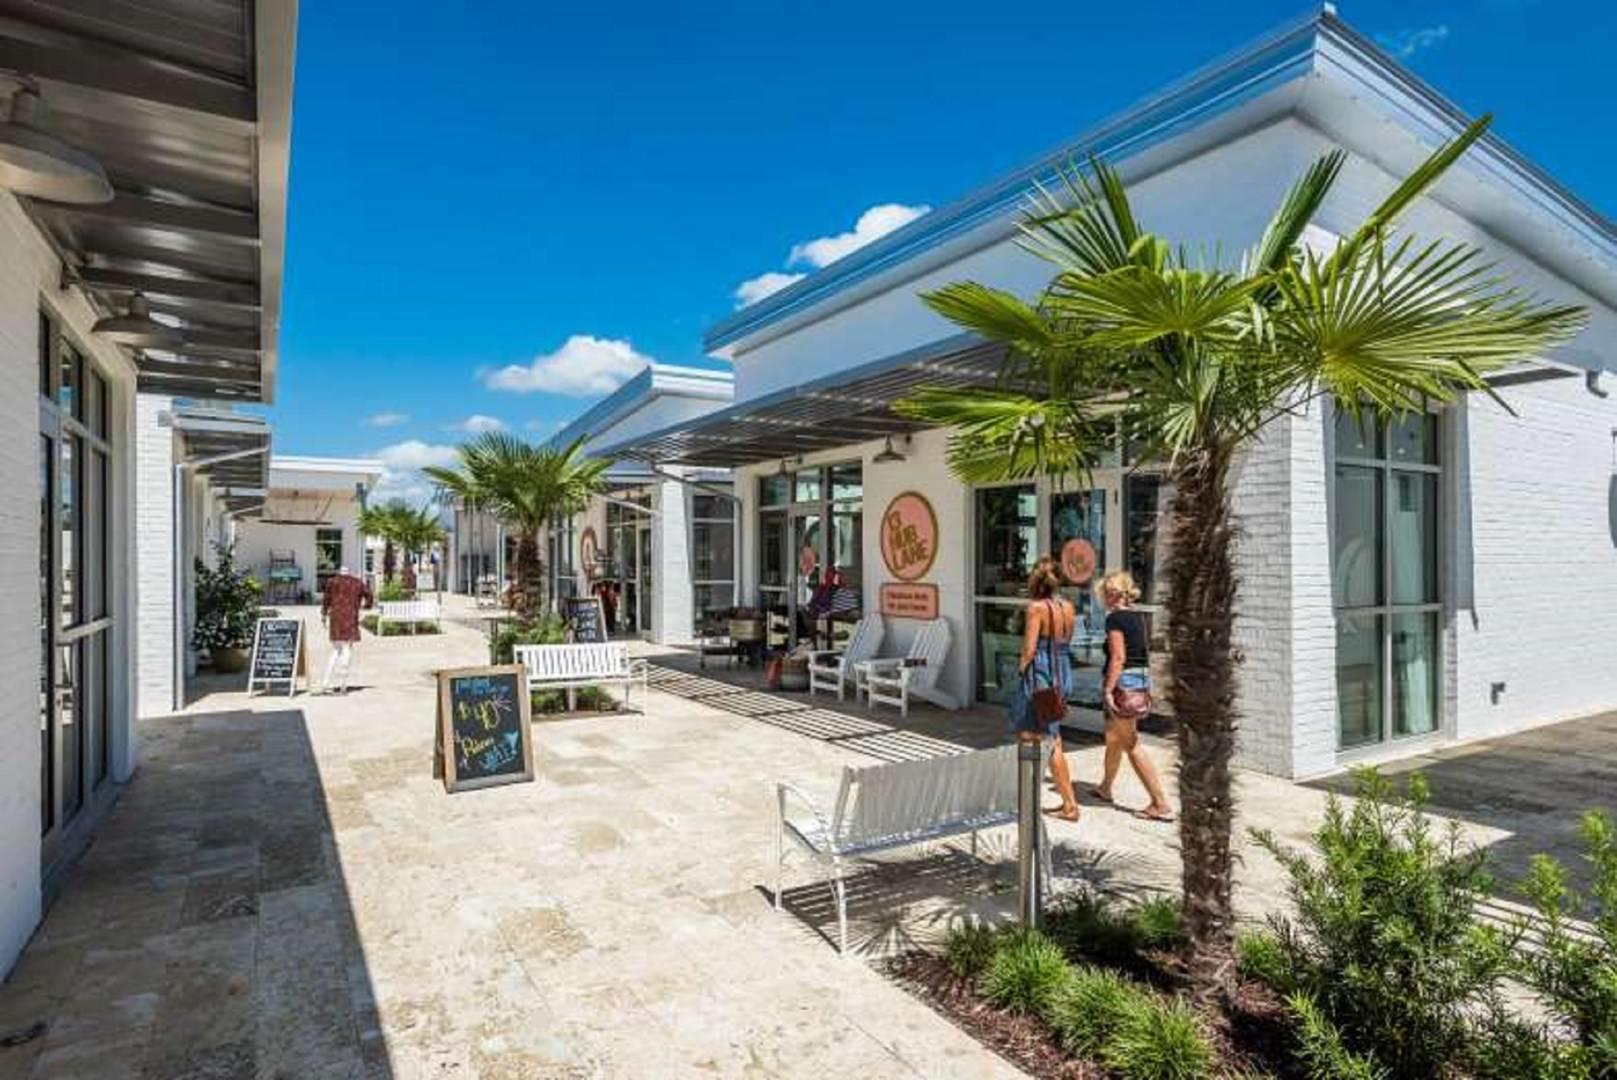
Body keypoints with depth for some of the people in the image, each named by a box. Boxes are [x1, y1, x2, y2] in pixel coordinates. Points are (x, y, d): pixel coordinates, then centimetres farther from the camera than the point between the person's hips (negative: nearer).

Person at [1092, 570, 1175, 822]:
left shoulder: (1115, 618, -15)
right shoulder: (1138, 617, 11)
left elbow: (1118, 657, -21)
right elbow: (1145, 652, 15)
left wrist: (1108, 690, -20)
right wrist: (1145, 688, 21)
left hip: (1123, 682, -9)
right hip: (1142, 680, 9)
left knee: (1132, 745, -2)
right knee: (1114, 738, 22)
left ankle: (1162, 805, 1)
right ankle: (1105, 788, 38)